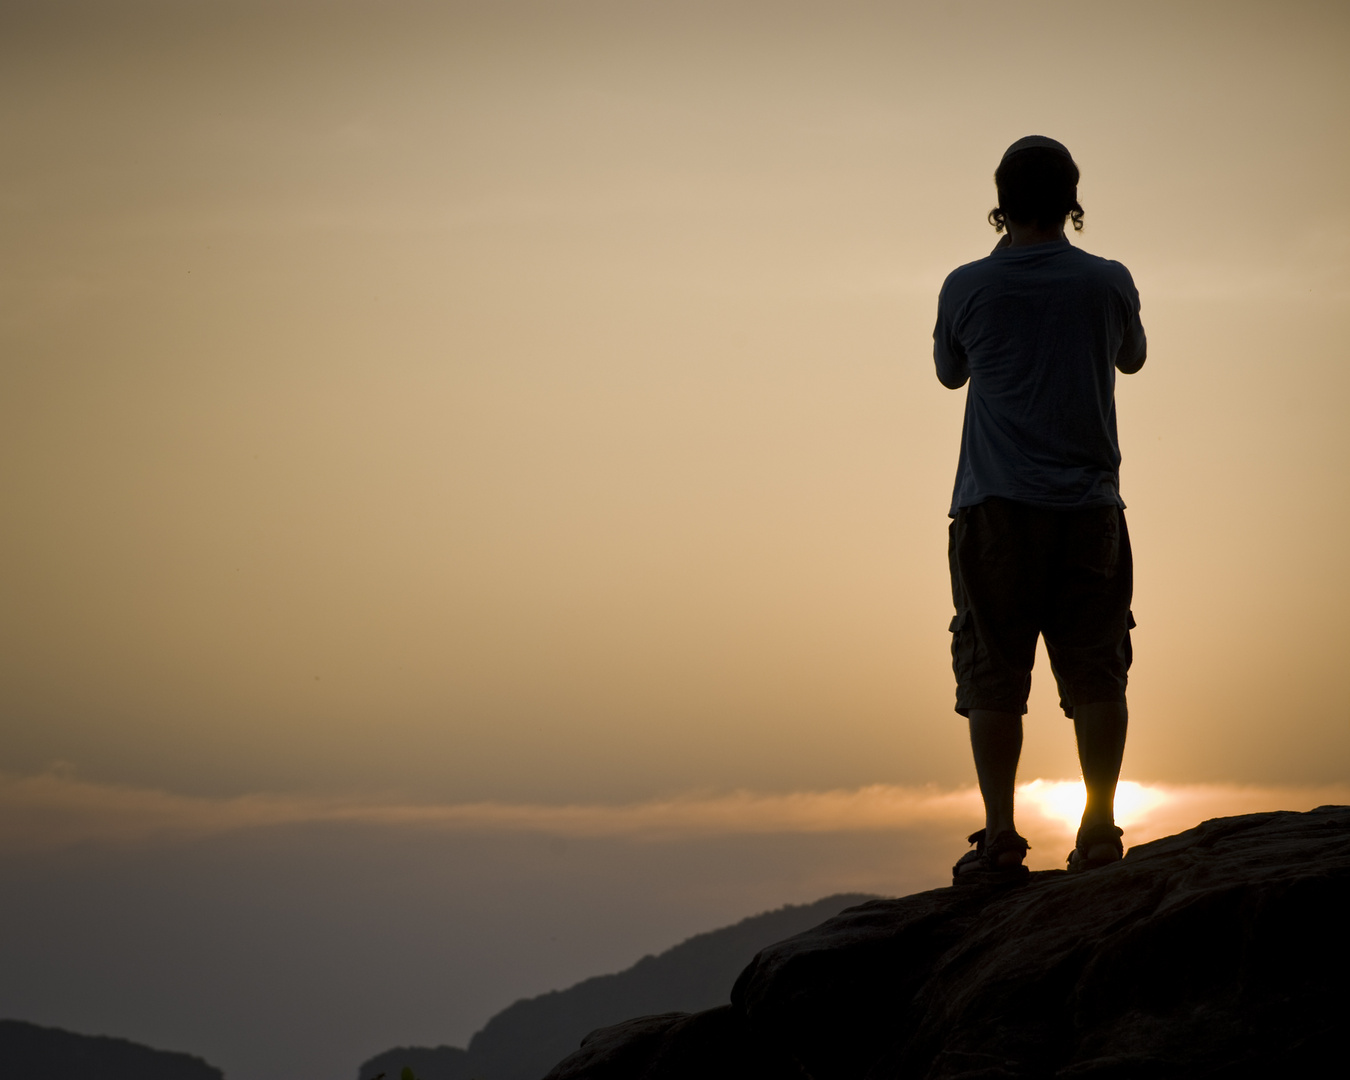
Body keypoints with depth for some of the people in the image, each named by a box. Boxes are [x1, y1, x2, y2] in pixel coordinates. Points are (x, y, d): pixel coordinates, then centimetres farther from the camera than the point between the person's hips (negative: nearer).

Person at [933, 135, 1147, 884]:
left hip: (995, 510, -1)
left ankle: (1000, 837, -2)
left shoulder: (968, 287, -1)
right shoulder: (1108, 282, 1)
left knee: (993, 675, 1)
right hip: (1089, 505, 1)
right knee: (1094, 669, 4)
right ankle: (1099, 830, 2)